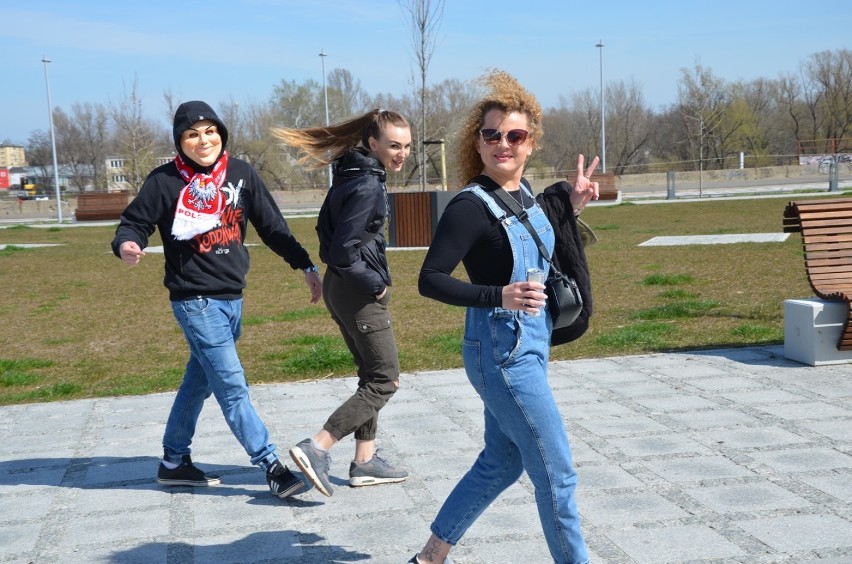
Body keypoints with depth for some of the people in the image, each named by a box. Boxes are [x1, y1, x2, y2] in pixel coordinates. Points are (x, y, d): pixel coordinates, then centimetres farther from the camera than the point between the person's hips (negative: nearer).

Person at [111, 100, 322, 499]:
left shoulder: (240, 174, 4)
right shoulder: (165, 181, -7)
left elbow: (272, 226, 8)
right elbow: (135, 222, -3)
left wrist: (305, 265, 6)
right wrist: (126, 245, -26)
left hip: (232, 297, 5)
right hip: (195, 299, -5)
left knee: (199, 383, 15)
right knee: (232, 387, -8)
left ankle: (174, 463, 30)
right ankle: (272, 468, -4)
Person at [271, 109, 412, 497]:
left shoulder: (351, 174, 8)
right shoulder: (367, 186, -21)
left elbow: (327, 228, 16)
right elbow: (345, 251, -23)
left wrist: (335, 265, 13)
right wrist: (376, 283, -12)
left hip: (339, 287, 10)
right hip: (359, 294, -10)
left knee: (372, 375, 17)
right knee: (384, 380, -1)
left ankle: (365, 461, 23)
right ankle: (315, 449, -7)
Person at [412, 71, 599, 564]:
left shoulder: (525, 192, 5)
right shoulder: (471, 206, -19)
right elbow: (430, 280, -19)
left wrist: (571, 203, 12)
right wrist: (499, 296, -29)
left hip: (527, 350, 9)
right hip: (502, 356, -9)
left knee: (500, 464, 19)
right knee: (557, 474, 0)